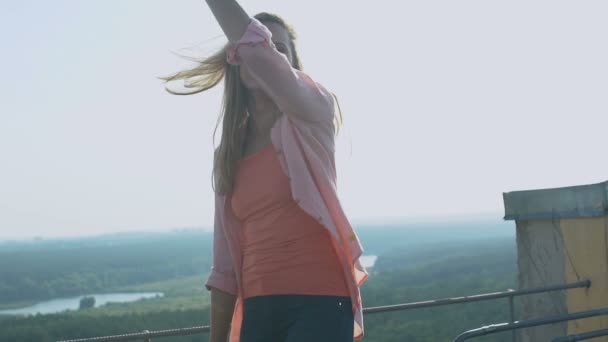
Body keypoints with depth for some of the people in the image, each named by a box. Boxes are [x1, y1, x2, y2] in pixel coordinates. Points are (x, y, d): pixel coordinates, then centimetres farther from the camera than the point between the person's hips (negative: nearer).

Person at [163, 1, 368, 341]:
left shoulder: (312, 119, 1)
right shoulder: (230, 153, 14)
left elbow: (256, 48, -21)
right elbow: (226, 262, 14)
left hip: (318, 301, -5)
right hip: (259, 311, 5)